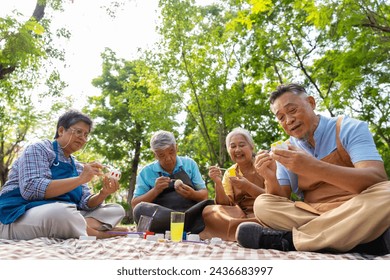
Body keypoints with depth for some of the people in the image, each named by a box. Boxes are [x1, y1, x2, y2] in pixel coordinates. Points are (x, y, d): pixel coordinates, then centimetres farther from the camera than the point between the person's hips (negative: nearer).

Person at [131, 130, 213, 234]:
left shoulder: (189, 164, 13)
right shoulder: (146, 172, 10)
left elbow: (204, 195, 11)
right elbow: (135, 205, 7)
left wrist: (192, 194, -11)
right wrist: (155, 191, -9)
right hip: (159, 218, 0)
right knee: (140, 209, -32)